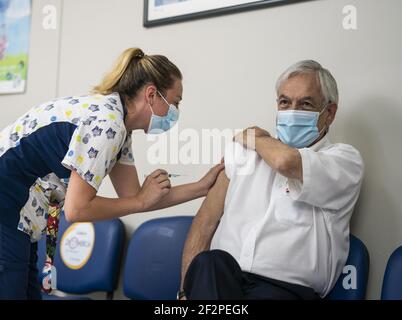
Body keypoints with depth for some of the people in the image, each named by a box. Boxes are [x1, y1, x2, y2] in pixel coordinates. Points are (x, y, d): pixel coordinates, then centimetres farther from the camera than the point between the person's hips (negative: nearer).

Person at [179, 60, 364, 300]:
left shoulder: (345, 159, 4)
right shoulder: (243, 149, 16)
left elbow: (286, 162, -18)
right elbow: (207, 220, 10)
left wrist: (257, 138, 5)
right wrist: (187, 290, -3)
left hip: (286, 287, -2)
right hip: (219, 278, 3)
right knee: (208, 264, -32)